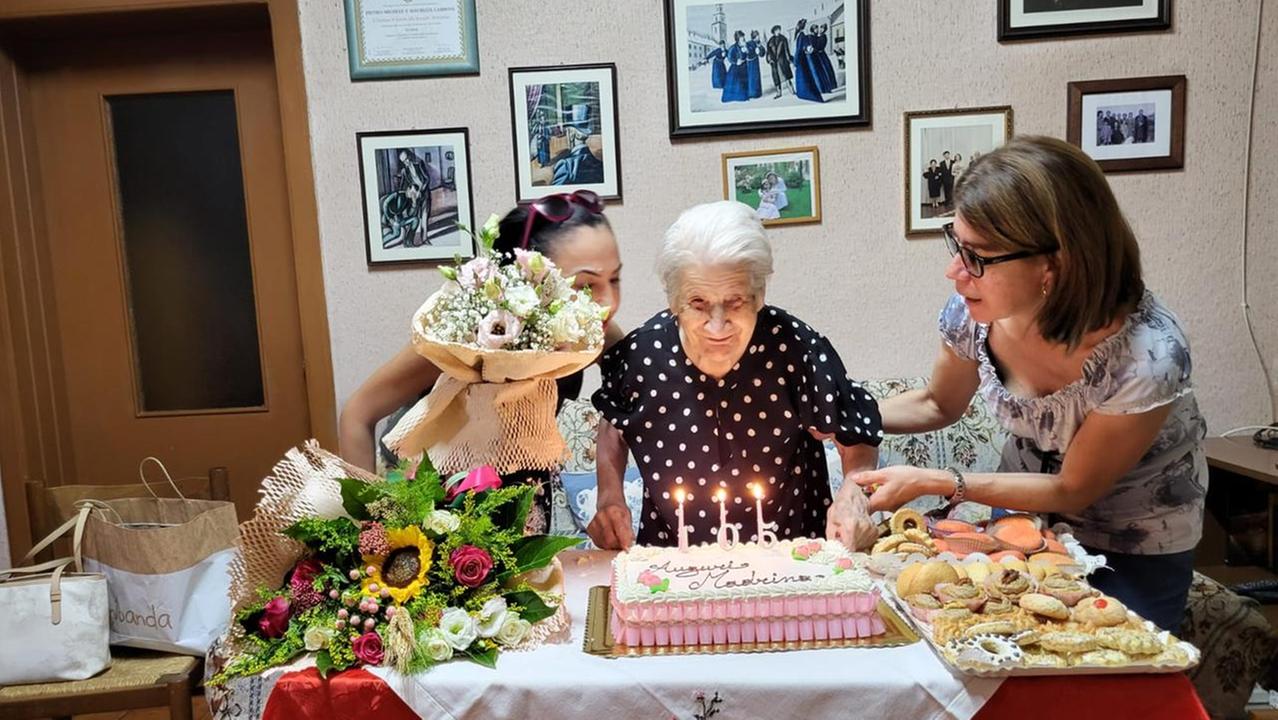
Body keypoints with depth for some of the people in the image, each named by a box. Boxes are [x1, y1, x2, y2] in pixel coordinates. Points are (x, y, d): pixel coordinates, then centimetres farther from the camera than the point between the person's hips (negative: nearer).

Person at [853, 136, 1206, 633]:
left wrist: (931, 482, -27)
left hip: (1133, 554, -3)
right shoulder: (974, 310, -22)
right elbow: (938, 406, 0)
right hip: (1026, 515, 3)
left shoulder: (1148, 355, -34)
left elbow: (1073, 491, -19)